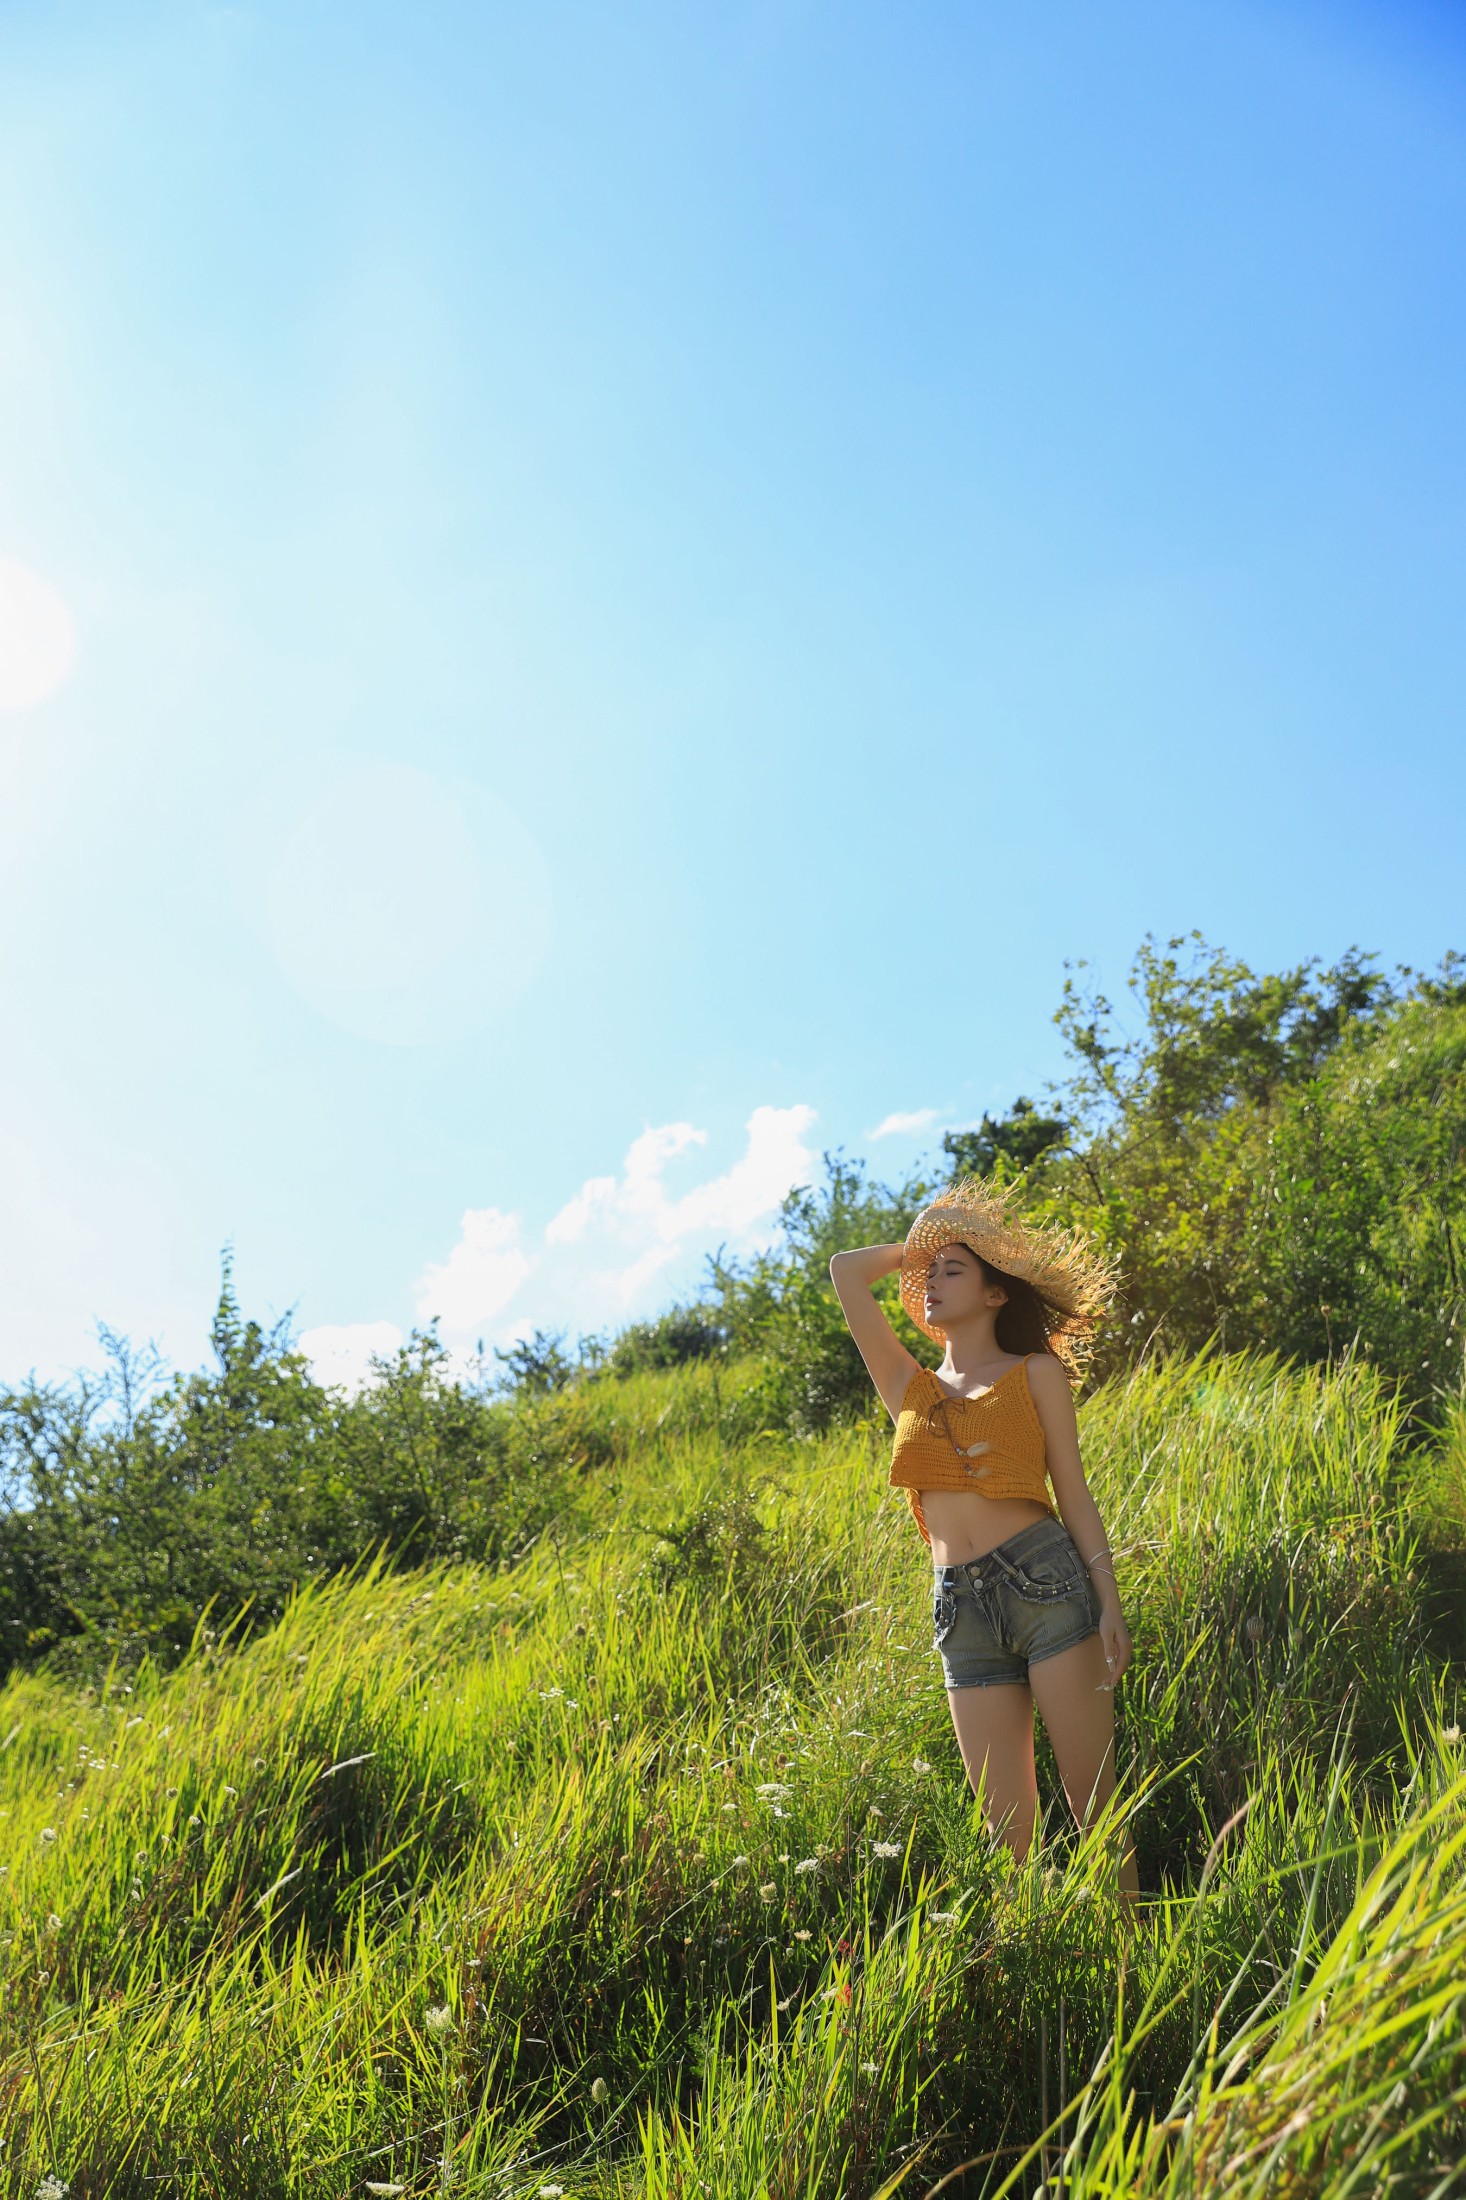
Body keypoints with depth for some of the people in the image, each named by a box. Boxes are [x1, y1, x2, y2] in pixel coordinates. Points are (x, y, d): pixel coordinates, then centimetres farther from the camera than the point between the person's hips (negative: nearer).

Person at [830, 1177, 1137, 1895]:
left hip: (1045, 1579, -3)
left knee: (1094, 1804, -2)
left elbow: (1073, 1492, 6)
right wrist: (920, 1244, 28)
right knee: (1007, 1830, 3)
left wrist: (1109, 1601, -3)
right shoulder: (909, 1388, 17)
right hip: (962, 1612, 3)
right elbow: (846, 1270, 17)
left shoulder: (1036, 1371, 9)